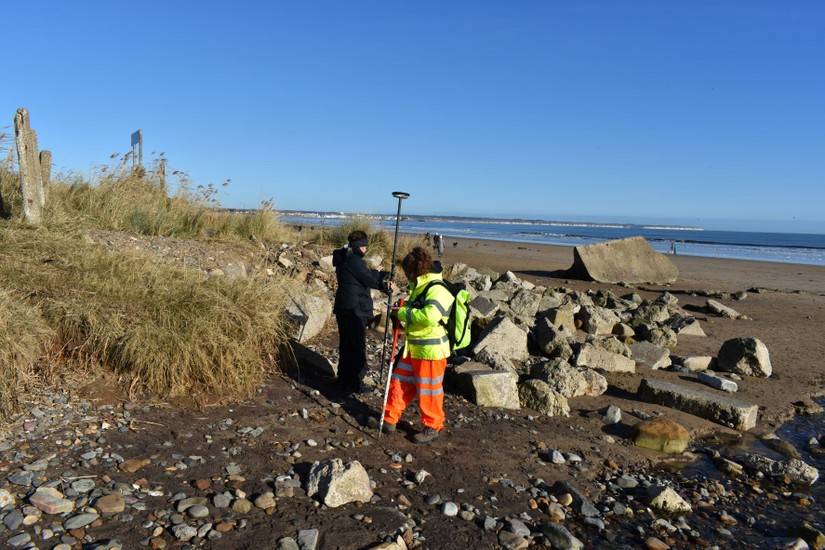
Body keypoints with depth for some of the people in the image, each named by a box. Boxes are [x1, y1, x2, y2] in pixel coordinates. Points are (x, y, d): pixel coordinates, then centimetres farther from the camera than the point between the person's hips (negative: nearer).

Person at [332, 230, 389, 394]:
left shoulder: (343, 259, 14)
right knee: (357, 347, -1)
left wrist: (384, 285, 3)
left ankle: (344, 379, 30)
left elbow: (365, 278, 14)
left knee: (346, 345, 18)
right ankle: (352, 384, 5)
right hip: (354, 310, -10)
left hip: (343, 308, 10)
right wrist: (376, 272, 5)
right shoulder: (354, 260, -17)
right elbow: (370, 280, -16)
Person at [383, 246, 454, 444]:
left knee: (428, 390, 6)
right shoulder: (419, 287, 9)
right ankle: (390, 418, 30)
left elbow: (429, 316, -37)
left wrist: (403, 313, -23)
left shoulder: (437, 290, -21)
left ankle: (432, 427, 23)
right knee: (400, 382, 16)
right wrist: (400, 311, 4)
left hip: (431, 351, -9)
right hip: (413, 348, 9)